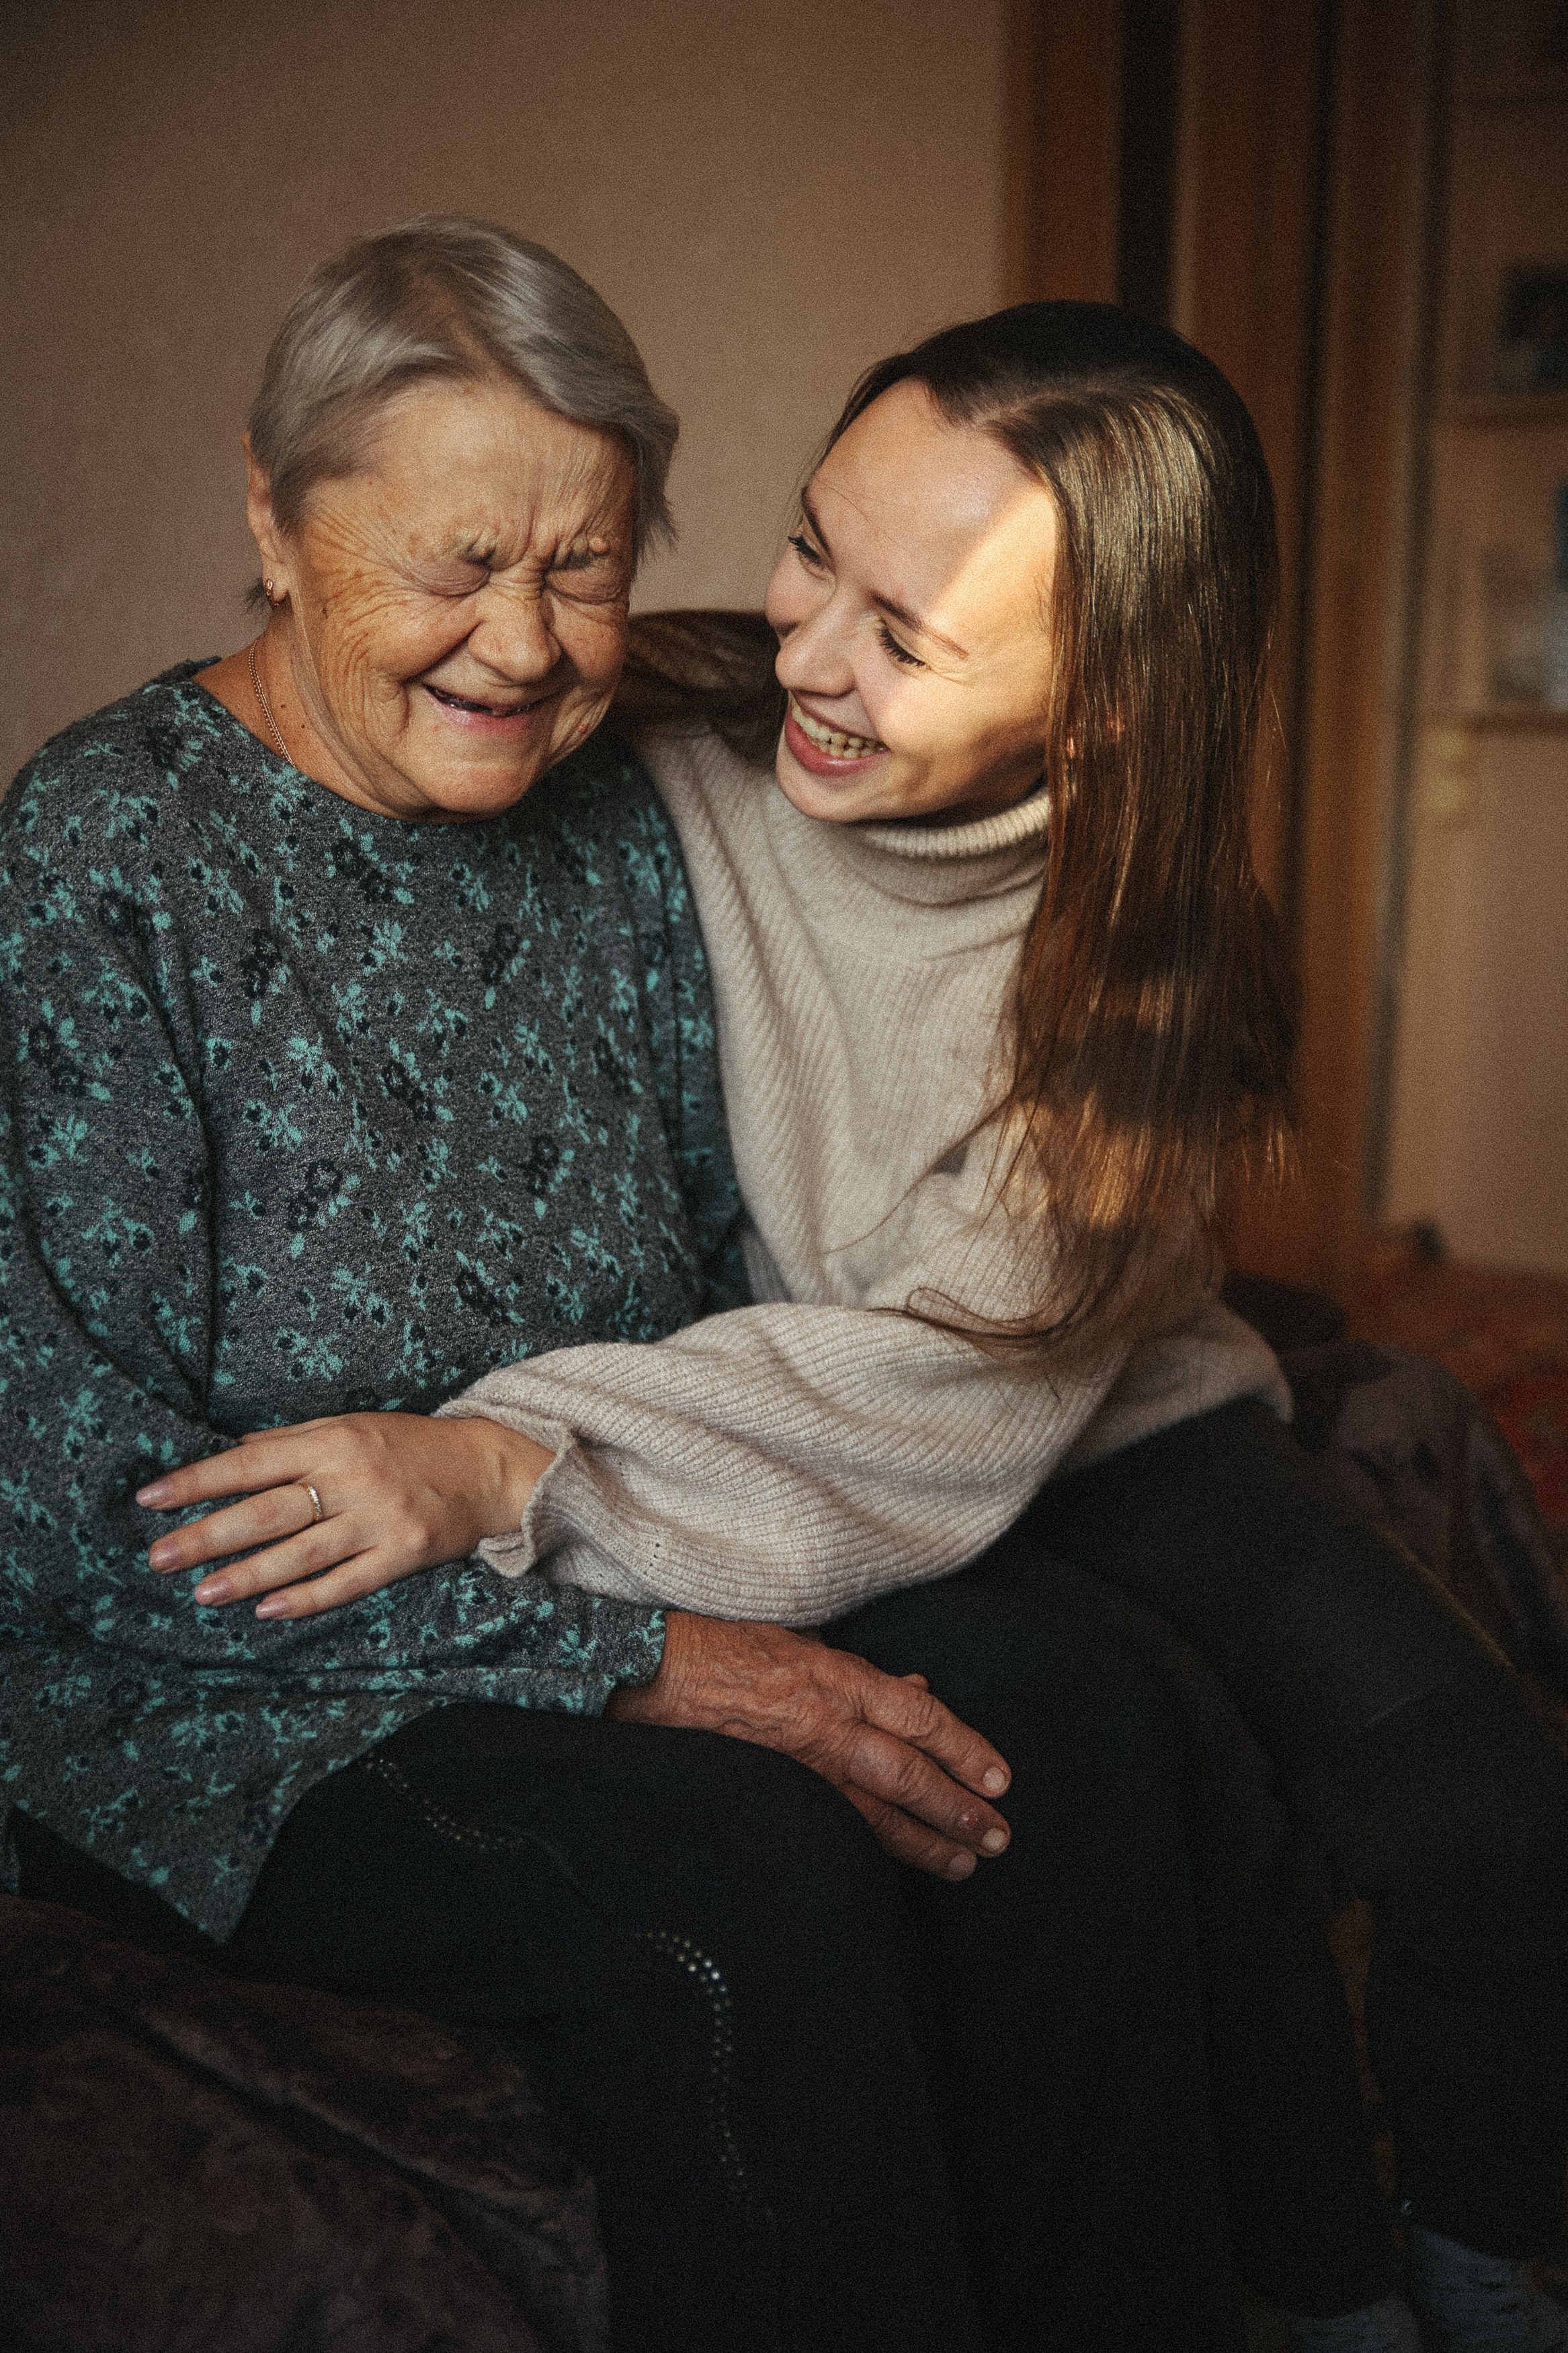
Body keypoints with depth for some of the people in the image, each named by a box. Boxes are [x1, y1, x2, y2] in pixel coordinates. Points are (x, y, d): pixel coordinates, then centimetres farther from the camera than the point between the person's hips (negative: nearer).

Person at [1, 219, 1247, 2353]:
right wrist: (639, 1667, -22)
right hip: (215, 1699, -5)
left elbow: (722, 1283, 14)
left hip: (631, 1592, 6)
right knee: (748, 1877, -31)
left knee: (1072, 1723, -18)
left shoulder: (616, 831, 5)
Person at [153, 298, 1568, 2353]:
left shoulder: (1135, 933, -13)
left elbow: (970, 1376, -22)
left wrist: (518, 1460, -34)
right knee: (1182, 1827, -25)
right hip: (808, 1507, -2)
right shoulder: (651, 759, -16)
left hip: (1112, 1437, 3)